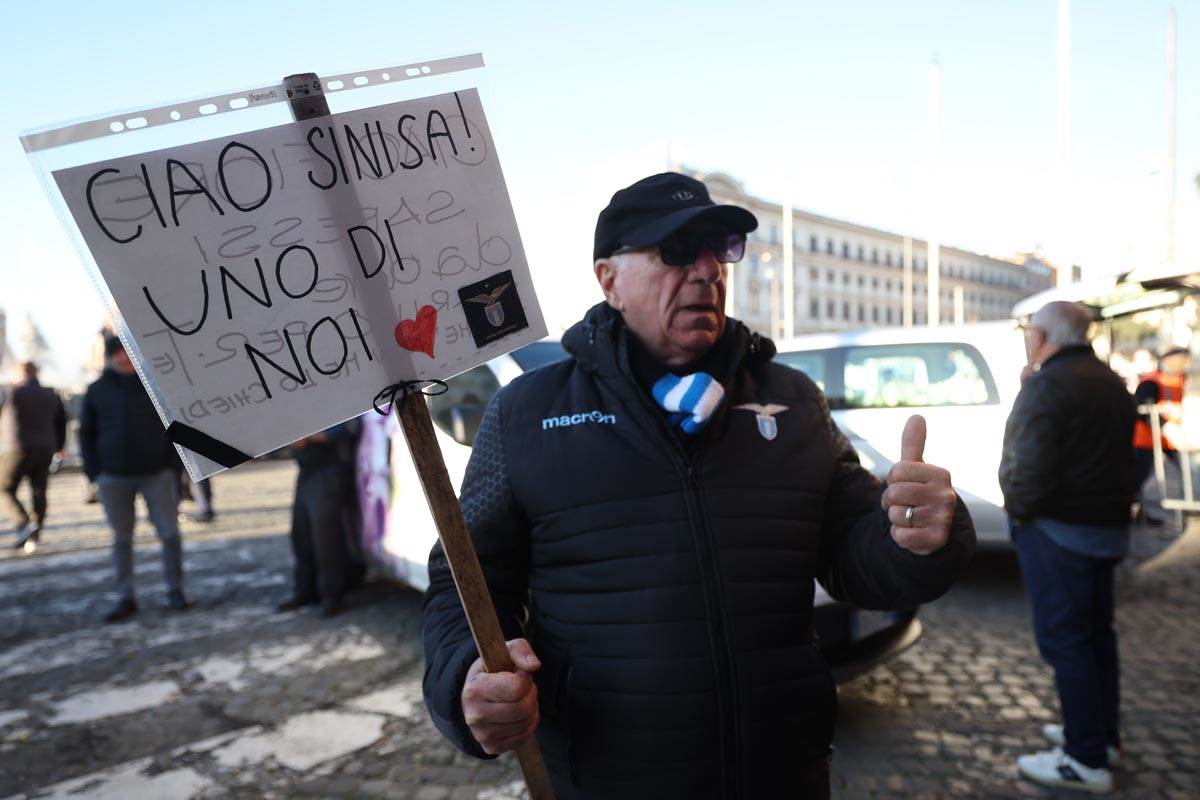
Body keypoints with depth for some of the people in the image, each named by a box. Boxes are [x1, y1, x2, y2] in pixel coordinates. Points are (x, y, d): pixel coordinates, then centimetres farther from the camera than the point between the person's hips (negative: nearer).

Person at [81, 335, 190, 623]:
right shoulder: (97, 390, 5)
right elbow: (86, 434, 10)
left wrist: (173, 465, -3)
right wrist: (94, 472, 1)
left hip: (157, 474, -1)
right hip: (114, 478, 1)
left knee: (170, 533, -1)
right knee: (122, 538, 7)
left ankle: (175, 591, 12)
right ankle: (125, 597, 16)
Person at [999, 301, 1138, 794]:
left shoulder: (1047, 385, -17)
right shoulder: (1112, 384, 14)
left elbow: (1029, 467, -22)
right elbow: (1120, 457, 19)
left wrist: (1018, 507, -8)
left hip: (1058, 530, -9)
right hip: (1108, 526, 9)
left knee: (1063, 639, -3)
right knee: (1096, 632, 18)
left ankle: (1086, 760, 3)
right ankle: (1103, 735, 30)